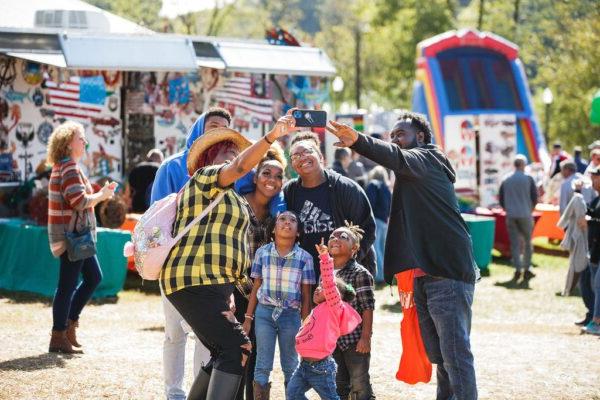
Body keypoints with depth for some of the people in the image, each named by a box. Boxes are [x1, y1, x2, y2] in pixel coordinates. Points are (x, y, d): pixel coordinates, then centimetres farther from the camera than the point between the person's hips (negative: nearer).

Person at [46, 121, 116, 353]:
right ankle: (59, 338, 0)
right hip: (72, 235, -11)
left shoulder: (62, 167, 17)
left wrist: (100, 194, 9)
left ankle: (69, 323, 19)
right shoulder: (70, 168, -15)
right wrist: (102, 195, -8)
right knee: (68, 285, -5)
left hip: (74, 234, 11)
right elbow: (80, 201, -23)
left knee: (93, 277, 16)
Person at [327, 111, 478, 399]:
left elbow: (398, 159, -28)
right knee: (438, 354, 12)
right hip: (425, 275, 10)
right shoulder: (409, 173, 24)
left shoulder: (426, 159, -5)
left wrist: (358, 140, -45)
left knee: (455, 354, -11)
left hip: (449, 275, -10)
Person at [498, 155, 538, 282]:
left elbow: (501, 200, 6)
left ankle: (518, 269, -3)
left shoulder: (506, 180, 4)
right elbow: (535, 198, -4)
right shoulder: (528, 179, -4)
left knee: (515, 243, 4)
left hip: (511, 216, 2)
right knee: (527, 242, 9)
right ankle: (526, 269, 8)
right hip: (525, 215, -2)